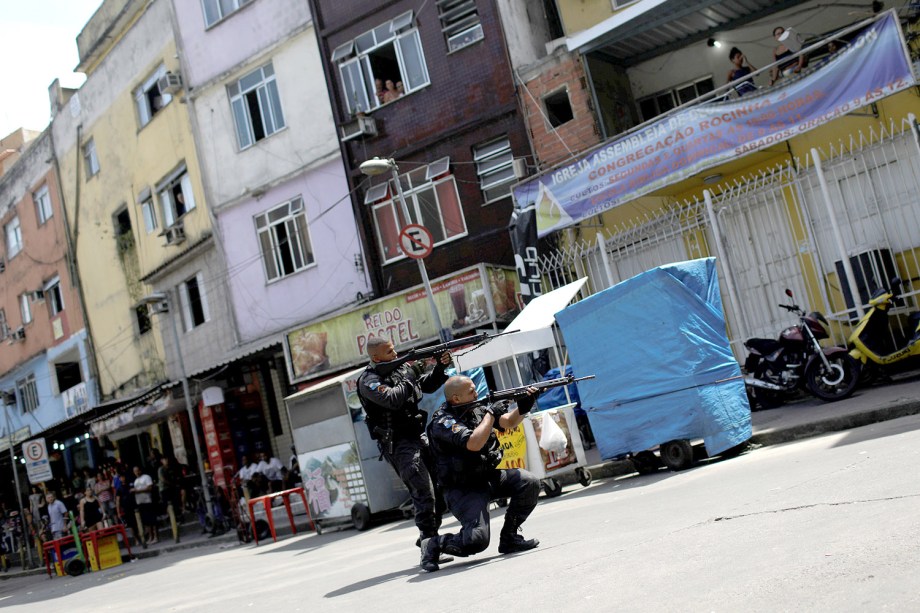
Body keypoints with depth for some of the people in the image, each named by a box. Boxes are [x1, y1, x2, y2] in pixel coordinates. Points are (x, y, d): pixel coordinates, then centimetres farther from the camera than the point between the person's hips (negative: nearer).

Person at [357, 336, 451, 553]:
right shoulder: (368, 380, -10)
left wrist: (440, 368, 2)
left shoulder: (401, 367, 12)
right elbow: (392, 400, -26)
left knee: (442, 485, 7)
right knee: (424, 492, -16)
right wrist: (410, 377, -15)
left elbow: (428, 385, 20)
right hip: (397, 444, -8)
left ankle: (428, 538, 21)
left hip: (419, 436, 8)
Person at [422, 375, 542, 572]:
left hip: (490, 476, 8)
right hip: (464, 489, -7)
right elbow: (474, 444, -32)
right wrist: (491, 413, -21)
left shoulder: (477, 408, 4)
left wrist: (523, 407, -20)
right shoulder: (443, 421, -19)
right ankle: (433, 545, 4)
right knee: (477, 540, -23)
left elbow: (509, 422, -1)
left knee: (530, 484, -11)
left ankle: (509, 537, 6)